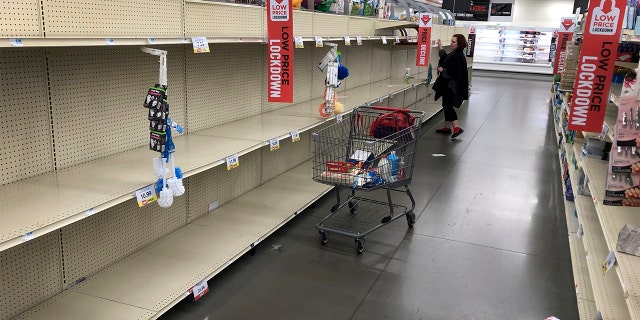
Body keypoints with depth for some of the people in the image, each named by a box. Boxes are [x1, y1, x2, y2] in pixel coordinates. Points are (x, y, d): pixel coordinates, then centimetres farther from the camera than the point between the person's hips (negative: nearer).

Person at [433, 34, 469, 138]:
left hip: (452, 86, -10)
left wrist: (442, 70, -12)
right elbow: (445, 58, 32)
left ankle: (457, 128, -13)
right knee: (447, 105, 14)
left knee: (447, 105, -12)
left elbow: (454, 72, -25)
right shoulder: (454, 54, 11)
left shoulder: (458, 56, -19)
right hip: (448, 85, 10)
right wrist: (440, 48, 34)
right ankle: (447, 127, 22)